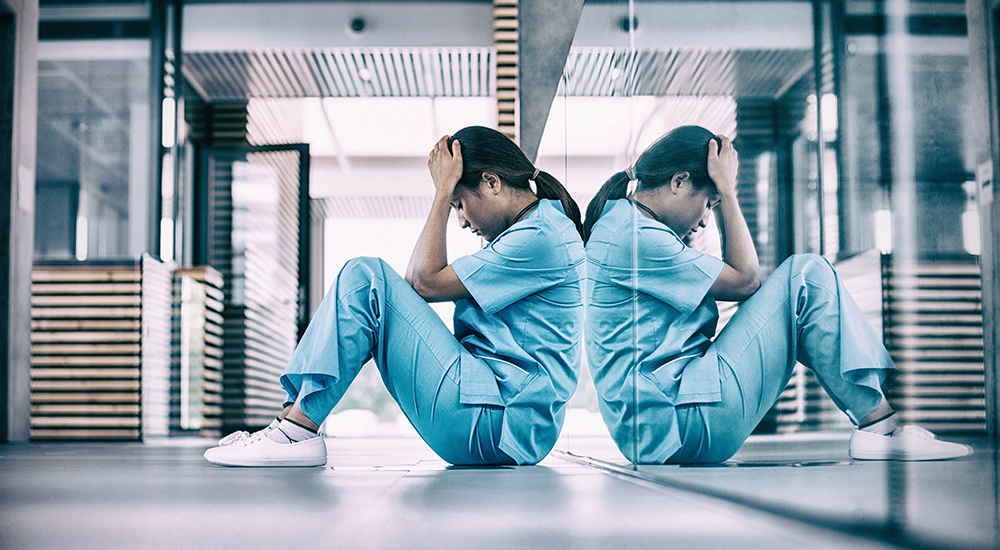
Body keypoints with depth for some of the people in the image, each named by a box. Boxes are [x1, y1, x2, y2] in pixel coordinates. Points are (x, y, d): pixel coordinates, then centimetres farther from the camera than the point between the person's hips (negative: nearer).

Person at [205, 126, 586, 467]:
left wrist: (443, 191, -5)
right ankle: (293, 417, 0)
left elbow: (428, 283, -10)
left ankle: (298, 431, -14)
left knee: (366, 277, -12)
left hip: (497, 425, -10)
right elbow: (415, 279, 16)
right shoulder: (531, 228, 20)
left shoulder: (542, 237, -11)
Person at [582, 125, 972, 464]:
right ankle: (879, 424, -5)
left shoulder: (622, 227, 19)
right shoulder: (635, 238, -13)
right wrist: (727, 190, -2)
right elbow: (744, 281, -6)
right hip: (686, 423, -11)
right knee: (807, 277, -7)